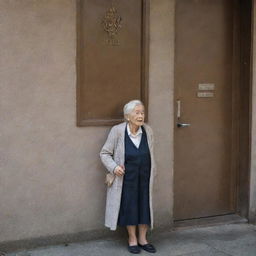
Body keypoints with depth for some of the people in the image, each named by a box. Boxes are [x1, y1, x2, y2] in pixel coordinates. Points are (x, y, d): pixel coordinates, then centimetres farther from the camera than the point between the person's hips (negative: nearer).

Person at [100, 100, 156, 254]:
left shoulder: (148, 130, -3)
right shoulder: (117, 131, -13)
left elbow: (151, 155, 9)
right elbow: (105, 153, -6)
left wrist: (152, 175, 10)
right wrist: (113, 167, -21)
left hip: (144, 177, 3)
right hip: (126, 177, -3)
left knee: (145, 205, 8)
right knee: (129, 206, 5)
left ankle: (143, 239, 23)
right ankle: (132, 239, 21)